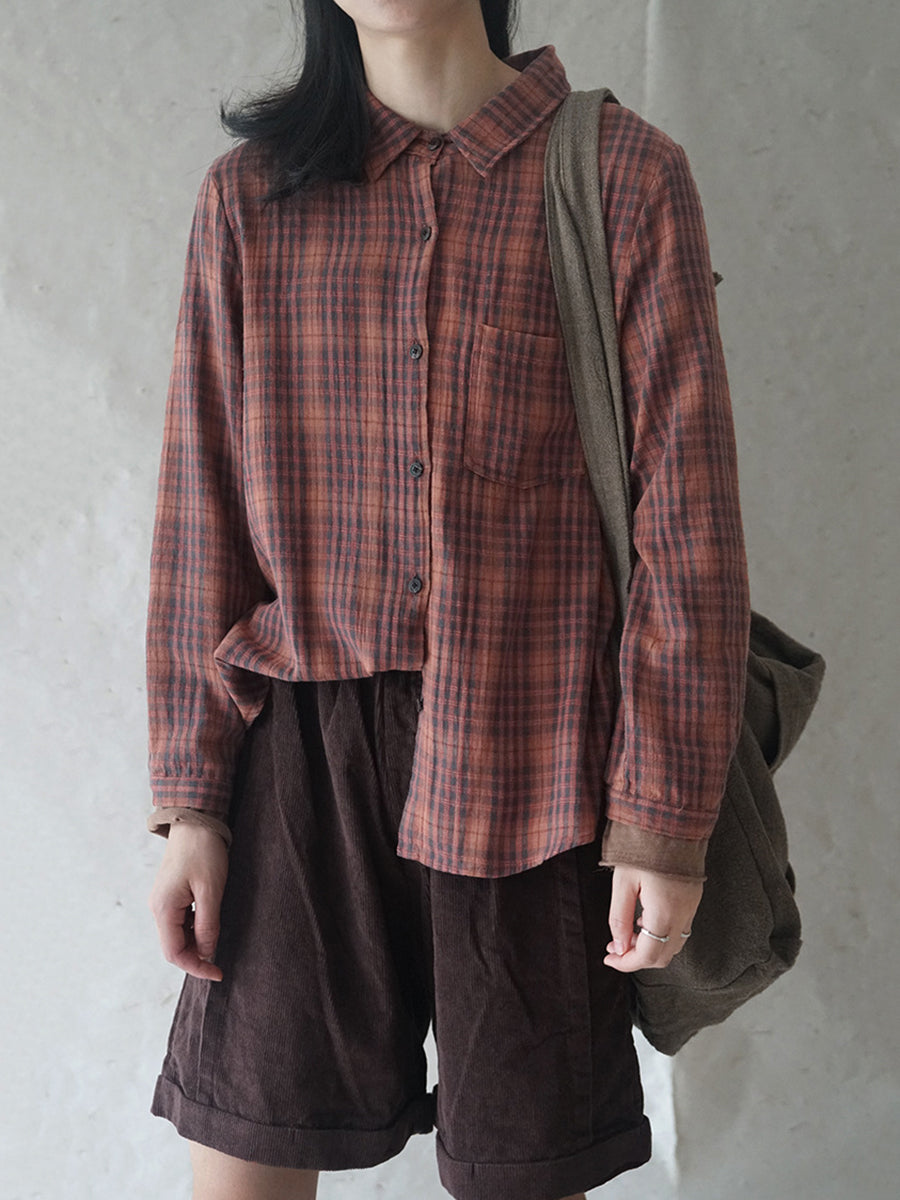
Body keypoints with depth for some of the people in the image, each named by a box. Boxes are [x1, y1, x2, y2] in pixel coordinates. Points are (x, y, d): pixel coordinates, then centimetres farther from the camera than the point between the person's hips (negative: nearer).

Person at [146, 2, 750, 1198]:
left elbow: (686, 517, -3)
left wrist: (665, 818, -6)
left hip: (530, 758, -1)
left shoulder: (627, 177, 0)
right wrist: (191, 800, 3)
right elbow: (201, 517, 6)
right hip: (301, 752, 2)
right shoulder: (252, 196, 7)